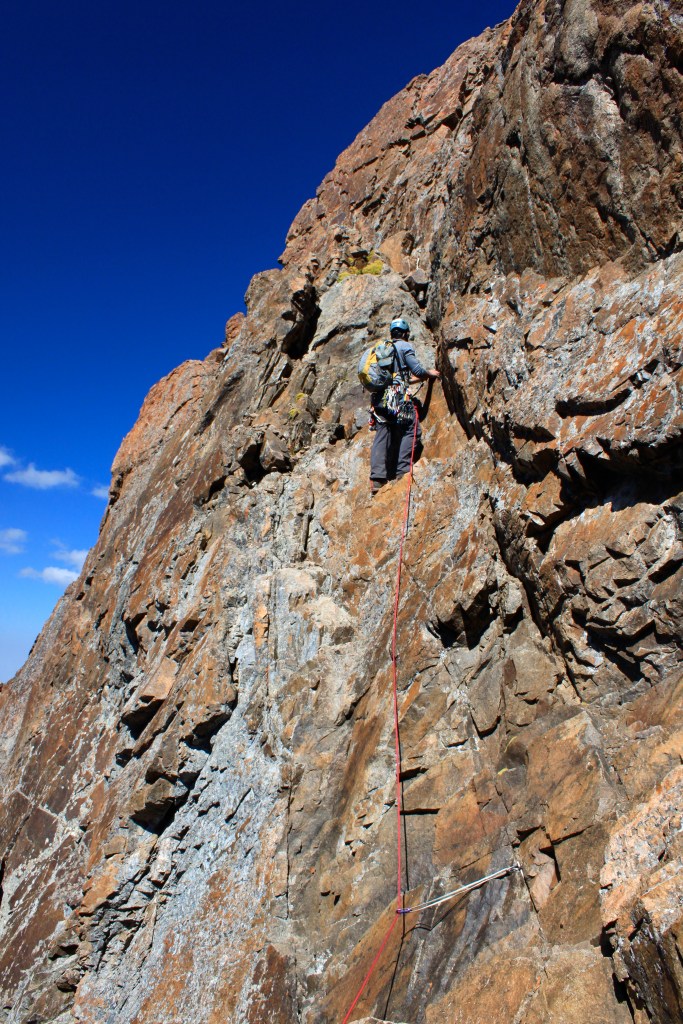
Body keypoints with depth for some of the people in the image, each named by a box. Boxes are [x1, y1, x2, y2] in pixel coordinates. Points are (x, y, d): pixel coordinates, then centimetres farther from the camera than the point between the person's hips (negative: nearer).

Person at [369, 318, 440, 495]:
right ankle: (401, 471, -14)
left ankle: (376, 479, -10)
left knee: (381, 437, 0)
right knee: (411, 430, -2)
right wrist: (431, 374, 19)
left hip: (380, 397, 7)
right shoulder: (404, 346, 4)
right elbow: (417, 370, -3)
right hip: (397, 397, -7)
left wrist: (423, 377, 41)